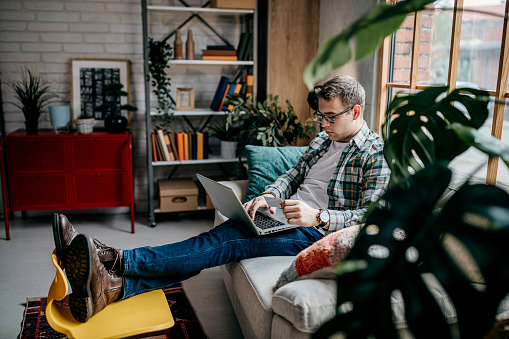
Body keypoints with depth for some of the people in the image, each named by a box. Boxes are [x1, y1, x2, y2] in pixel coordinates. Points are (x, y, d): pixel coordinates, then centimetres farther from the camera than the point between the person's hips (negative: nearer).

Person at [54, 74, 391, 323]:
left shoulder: (375, 153, -6)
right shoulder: (323, 139, 18)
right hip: (284, 214, 7)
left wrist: (318, 216, -27)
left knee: (229, 246, -25)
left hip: (315, 229, -7)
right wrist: (269, 195, -1)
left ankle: (116, 261, -35)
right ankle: (113, 285, -30)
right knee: (217, 236, -17)